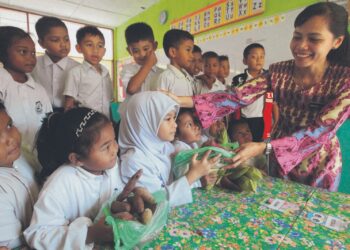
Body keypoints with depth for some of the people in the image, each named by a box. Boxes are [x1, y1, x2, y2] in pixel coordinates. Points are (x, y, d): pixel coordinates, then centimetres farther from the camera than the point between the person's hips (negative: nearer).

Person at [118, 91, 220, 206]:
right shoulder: (134, 160, -21)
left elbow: (177, 180, 8)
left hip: (176, 209, 6)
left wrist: (200, 179, -9)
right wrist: (193, 174, -21)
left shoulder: (166, 146, -1)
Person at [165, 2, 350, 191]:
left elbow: (321, 131, -28)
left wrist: (262, 148, -41)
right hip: (279, 157, 3)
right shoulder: (279, 71, -14)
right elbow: (237, 97, -26)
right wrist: (183, 101, -37)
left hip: (319, 163, -2)